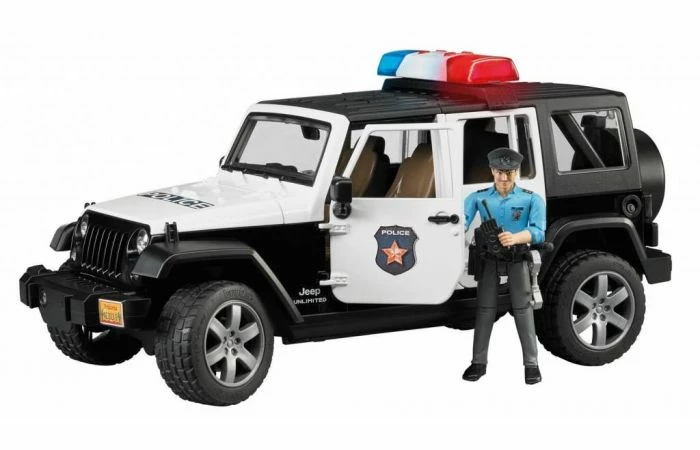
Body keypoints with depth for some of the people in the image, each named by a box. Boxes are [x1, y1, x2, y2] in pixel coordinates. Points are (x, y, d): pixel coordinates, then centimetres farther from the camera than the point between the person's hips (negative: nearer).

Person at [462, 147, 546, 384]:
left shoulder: (531, 199, -1)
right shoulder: (478, 198, 5)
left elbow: (538, 231, -13)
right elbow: (461, 220, -8)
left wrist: (515, 238, -33)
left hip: (517, 258, -2)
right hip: (488, 258, 2)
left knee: (522, 307, -6)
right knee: (484, 307, 2)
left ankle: (531, 363, -3)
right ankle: (479, 362, 8)